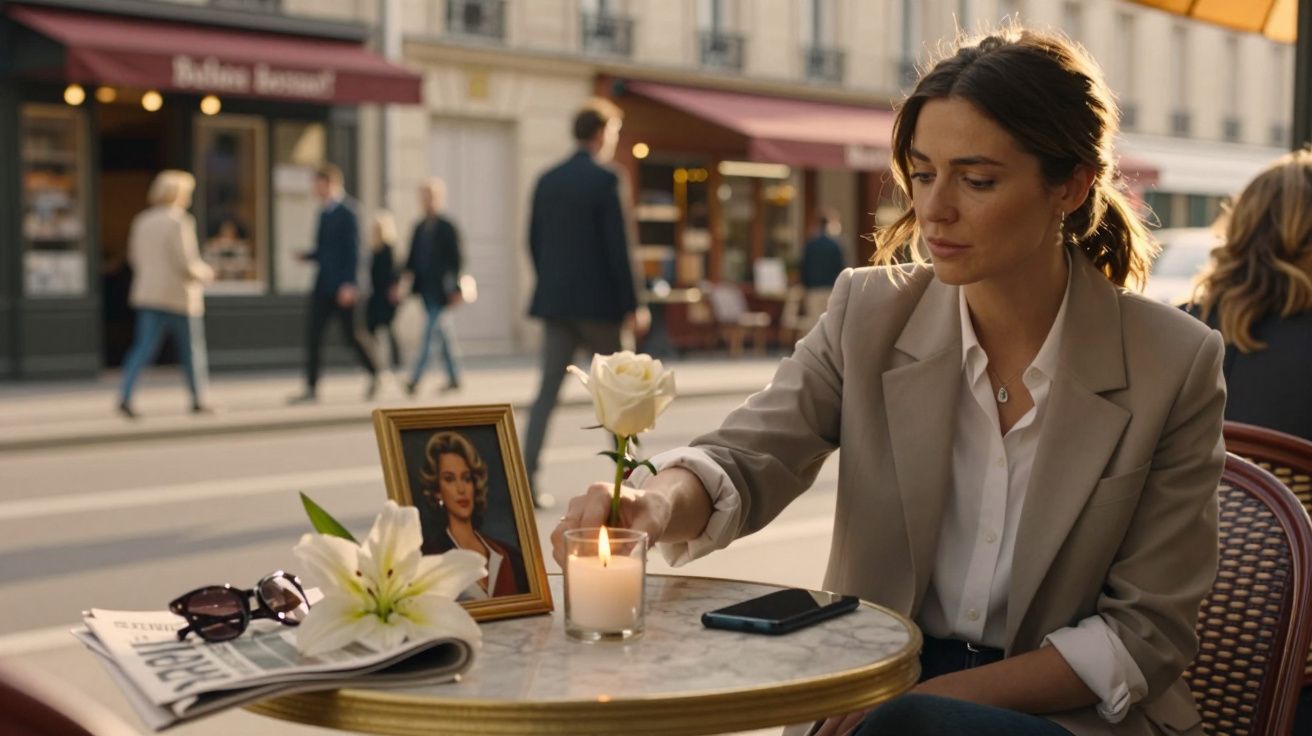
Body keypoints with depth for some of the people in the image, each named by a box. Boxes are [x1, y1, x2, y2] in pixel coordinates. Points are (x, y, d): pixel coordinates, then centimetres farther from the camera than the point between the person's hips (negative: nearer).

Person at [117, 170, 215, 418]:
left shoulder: (142, 221, 7)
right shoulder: (179, 222, -14)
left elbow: (135, 257, 13)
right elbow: (186, 262, -18)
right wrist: (204, 273, 1)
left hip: (149, 294, 6)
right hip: (179, 296, -6)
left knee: (144, 348, 2)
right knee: (192, 350, 10)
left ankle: (125, 395, -15)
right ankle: (198, 401, 21)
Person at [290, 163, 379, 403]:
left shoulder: (347, 212, -11)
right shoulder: (324, 213, 14)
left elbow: (353, 250, -15)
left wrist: (348, 284, -20)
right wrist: (309, 256, 3)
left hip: (342, 286, -8)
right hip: (323, 285, 8)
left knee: (351, 334, 4)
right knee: (313, 336, 0)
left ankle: (373, 374, 25)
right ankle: (311, 389, 1)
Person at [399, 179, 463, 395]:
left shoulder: (447, 227, -7)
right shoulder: (420, 227, 12)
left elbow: (456, 260, -8)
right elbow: (412, 258, 14)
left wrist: (455, 288, -11)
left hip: (440, 290, -7)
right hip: (425, 288, 7)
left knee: (429, 333, -10)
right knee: (439, 332, 12)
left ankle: (415, 379, -12)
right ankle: (454, 378, 20)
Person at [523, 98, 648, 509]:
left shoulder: (547, 181, 8)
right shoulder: (605, 181, -11)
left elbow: (534, 243, 12)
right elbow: (618, 248, -14)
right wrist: (632, 306, -10)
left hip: (555, 304, 5)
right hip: (599, 303, -5)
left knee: (548, 390, 4)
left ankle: (527, 477, -5)